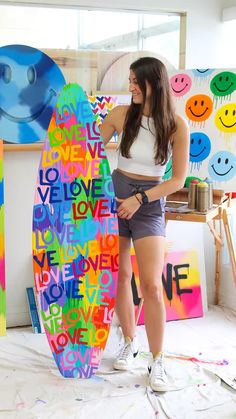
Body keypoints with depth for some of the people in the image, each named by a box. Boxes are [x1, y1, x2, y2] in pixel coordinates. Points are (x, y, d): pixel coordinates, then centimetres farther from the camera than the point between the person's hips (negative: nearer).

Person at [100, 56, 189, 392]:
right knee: (121, 276, 10)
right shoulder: (121, 114, -4)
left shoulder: (176, 124, -9)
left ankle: (157, 362, 7)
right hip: (115, 195, 2)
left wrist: (139, 199, -15)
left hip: (150, 203, -2)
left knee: (152, 285, -7)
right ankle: (130, 342, 29)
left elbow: (178, 178, -7)